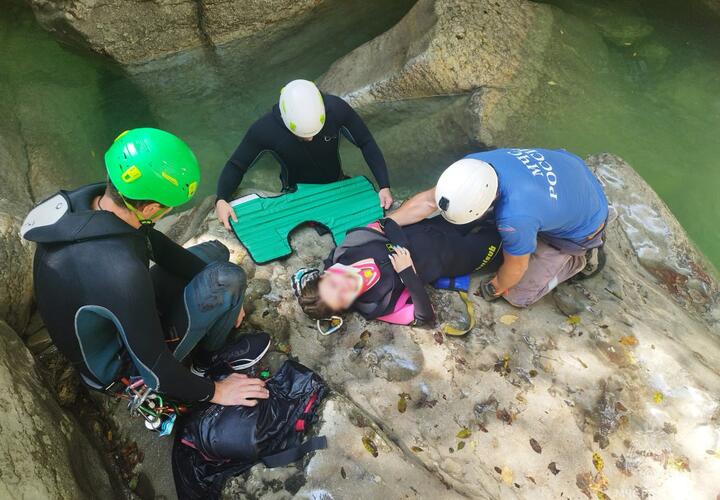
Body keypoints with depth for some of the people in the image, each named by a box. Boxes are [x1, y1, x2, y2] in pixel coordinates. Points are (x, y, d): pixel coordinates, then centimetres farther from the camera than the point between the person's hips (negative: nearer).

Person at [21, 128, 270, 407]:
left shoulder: (92, 199, -17)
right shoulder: (120, 272, -42)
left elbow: (157, 245, -2)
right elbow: (153, 369, -29)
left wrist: (225, 298, 1)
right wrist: (213, 392, -11)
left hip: (118, 316, 7)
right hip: (121, 367, -7)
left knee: (215, 252, 8)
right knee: (228, 279, -20)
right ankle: (210, 356, 7)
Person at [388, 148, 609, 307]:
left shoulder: (516, 217, -44)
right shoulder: (472, 165, -26)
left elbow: (515, 268, -23)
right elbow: (429, 200, -13)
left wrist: (496, 287, -3)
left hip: (584, 224, -6)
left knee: (519, 296, -1)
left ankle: (582, 258, 13)